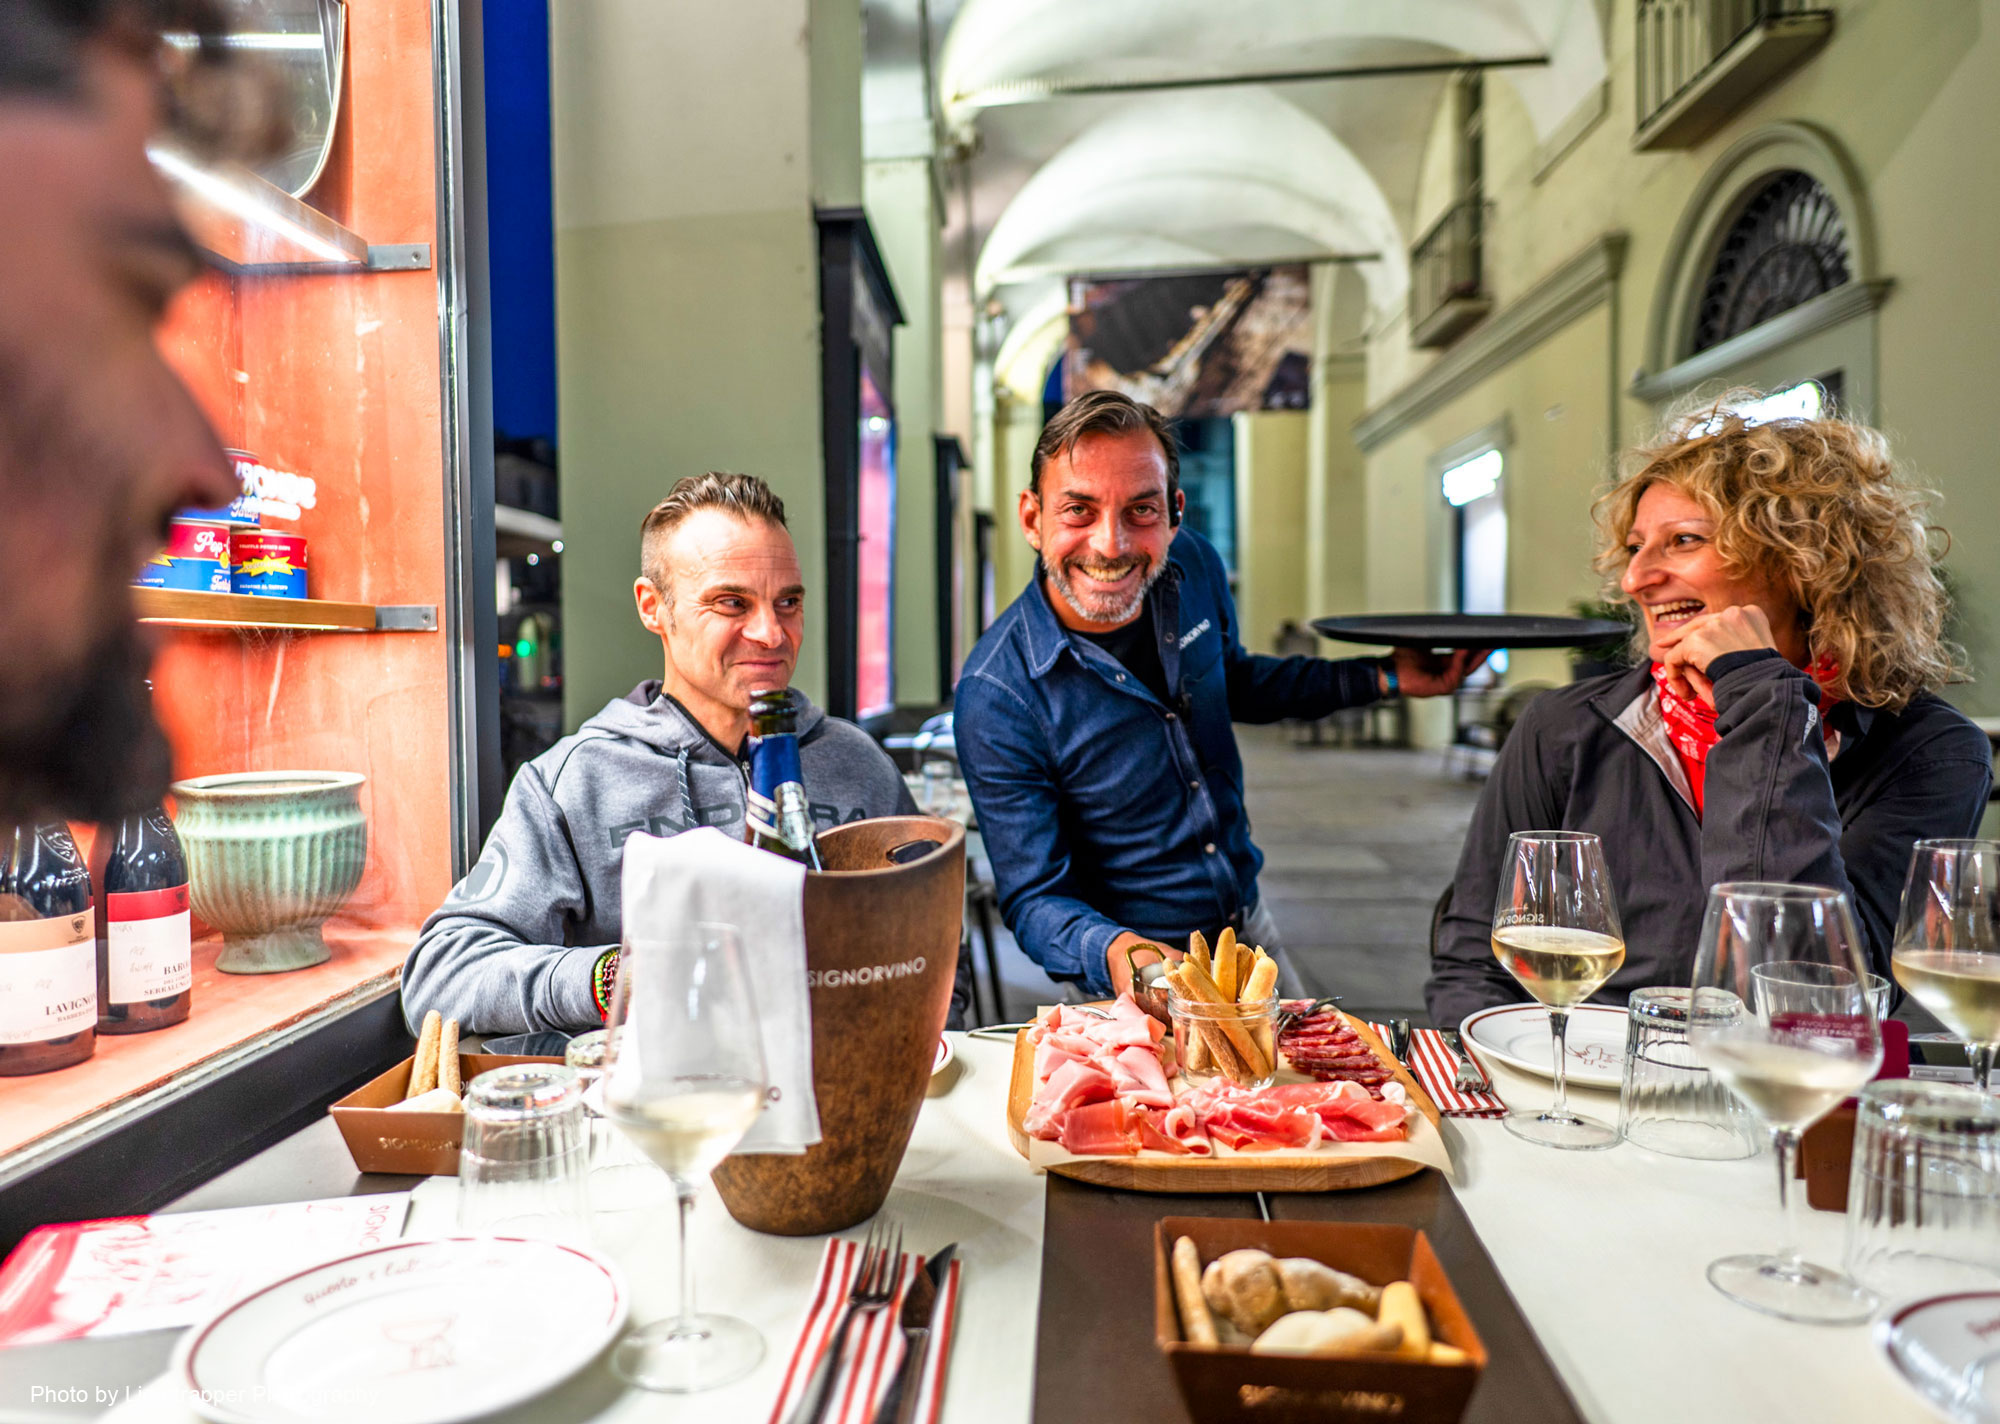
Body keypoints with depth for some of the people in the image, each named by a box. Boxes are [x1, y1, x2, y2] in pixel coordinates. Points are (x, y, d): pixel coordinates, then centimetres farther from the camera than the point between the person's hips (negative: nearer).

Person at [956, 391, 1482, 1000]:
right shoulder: (996, 698, -26)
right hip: (1128, 977, -5)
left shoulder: (1193, 567, -8)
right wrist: (1116, 953, -40)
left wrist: (1384, 677, 10)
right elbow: (1035, 898, -20)